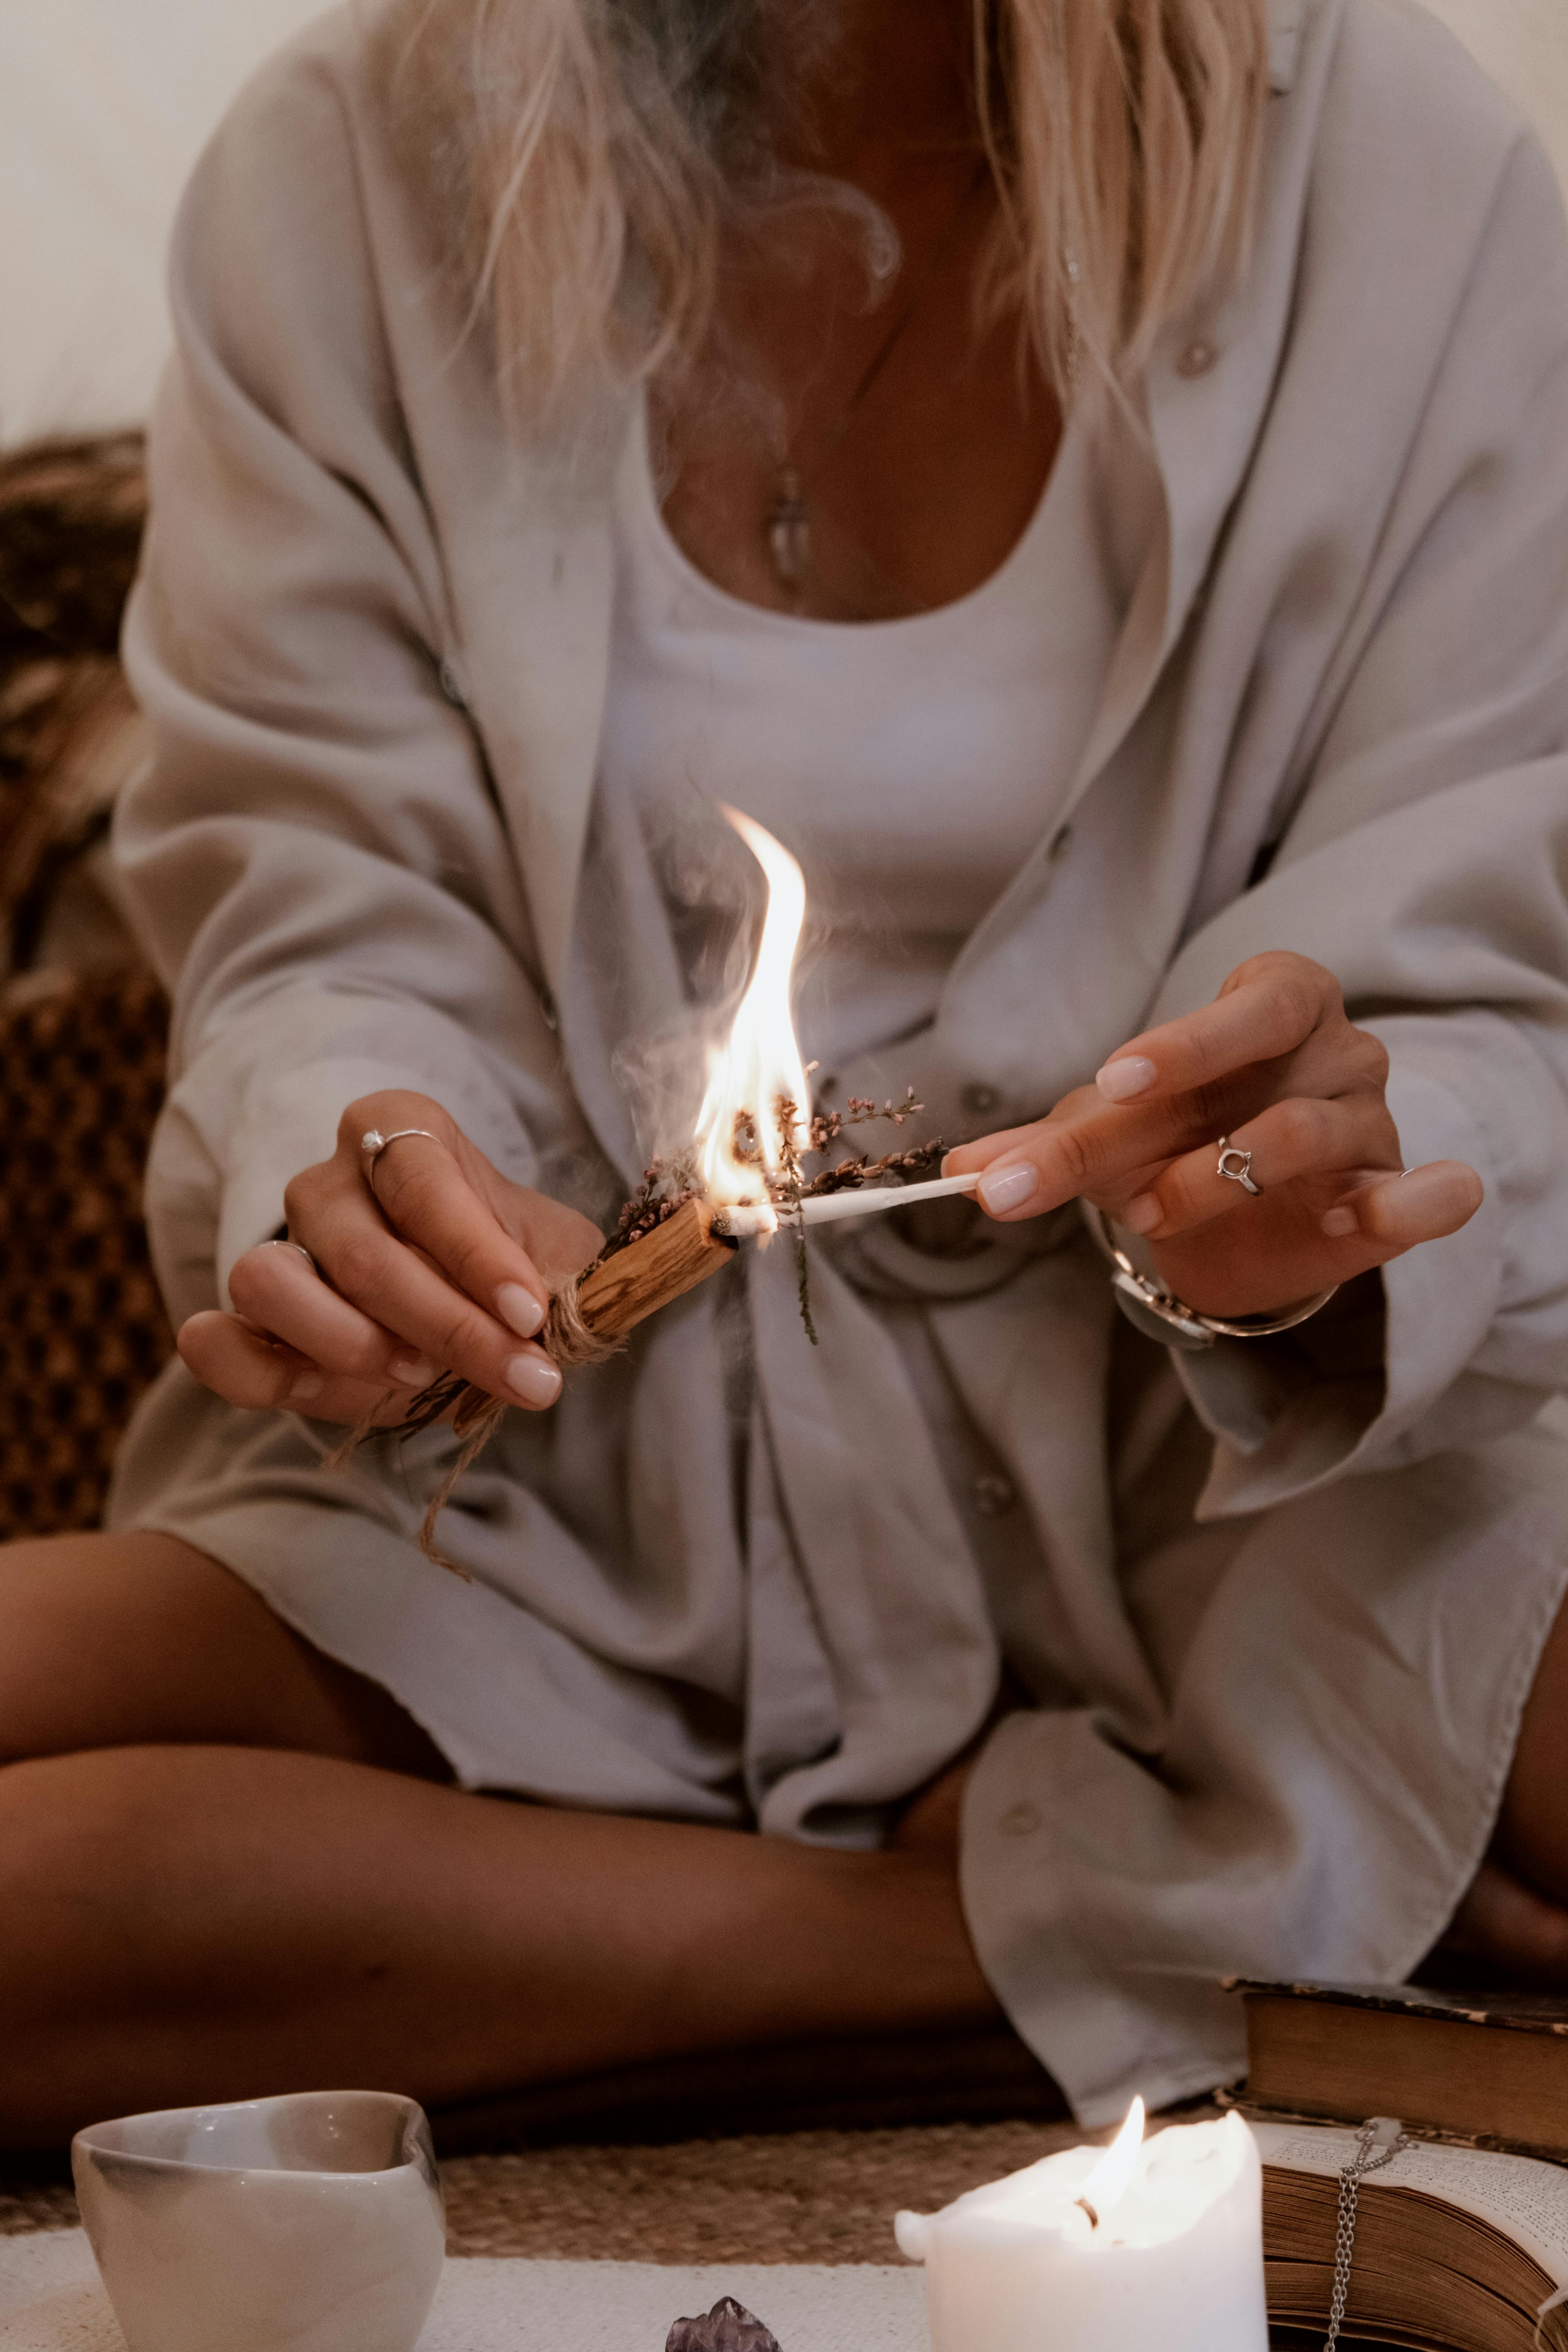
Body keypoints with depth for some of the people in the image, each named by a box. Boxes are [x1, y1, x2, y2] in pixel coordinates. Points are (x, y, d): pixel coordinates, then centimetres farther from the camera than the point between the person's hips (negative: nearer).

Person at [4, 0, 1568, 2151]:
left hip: (1191, 1453, -2)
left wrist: (1304, 1212, -29)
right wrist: (350, 1164, -26)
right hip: (572, 1460, 2)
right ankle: (1142, 1907, -13)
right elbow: (320, 911, -2)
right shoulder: (348, 175, -2)